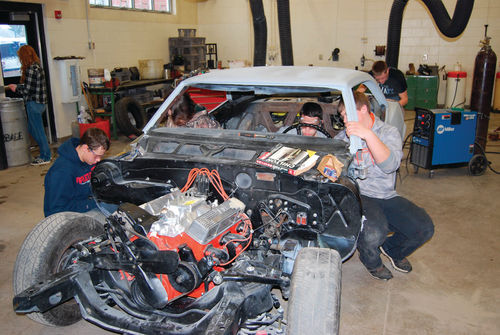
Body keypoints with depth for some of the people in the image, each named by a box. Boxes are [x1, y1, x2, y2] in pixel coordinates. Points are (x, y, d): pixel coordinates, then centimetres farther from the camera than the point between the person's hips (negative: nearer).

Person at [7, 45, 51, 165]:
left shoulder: (30, 69, -17)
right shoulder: (37, 67, 12)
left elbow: (26, 90, -16)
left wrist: (16, 88, 1)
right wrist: (17, 86, 20)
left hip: (34, 103, -9)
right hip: (40, 102, 9)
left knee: (38, 130, 0)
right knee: (32, 129, 18)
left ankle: (45, 157, 9)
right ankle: (46, 153, 23)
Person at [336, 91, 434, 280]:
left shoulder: (388, 132, 3)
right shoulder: (342, 137, 10)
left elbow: (390, 165, -16)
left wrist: (368, 135, -29)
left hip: (386, 196, 2)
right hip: (357, 195, -2)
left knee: (425, 228, -14)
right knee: (373, 233, -31)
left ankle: (392, 250, 19)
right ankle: (372, 262, 7)